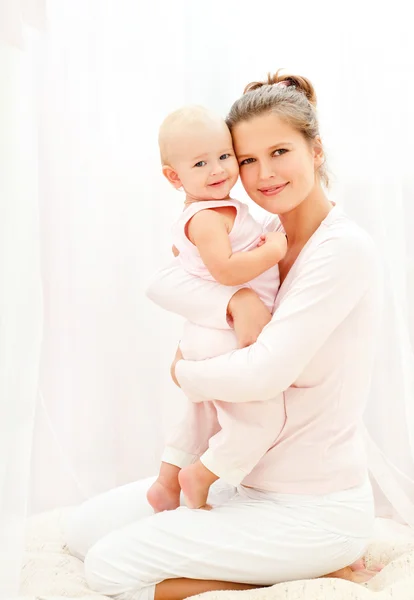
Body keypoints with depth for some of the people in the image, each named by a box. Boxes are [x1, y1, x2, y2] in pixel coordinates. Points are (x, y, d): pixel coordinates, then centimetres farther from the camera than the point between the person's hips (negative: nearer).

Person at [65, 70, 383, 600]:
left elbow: (265, 374, -27)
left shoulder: (344, 248, -19)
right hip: (256, 485, 8)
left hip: (315, 509, -8)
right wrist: (236, 301, -26)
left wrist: (183, 372, -8)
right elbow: (162, 283, -8)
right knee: (86, 529, 10)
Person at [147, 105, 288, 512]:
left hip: (207, 337, 11)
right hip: (224, 341, -11)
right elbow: (226, 269, -31)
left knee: (202, 418, 24)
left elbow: (178, 250, 30)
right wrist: (274, 249, -22)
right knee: (263, 418, -8)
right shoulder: (207, 218, -19)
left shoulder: (206, 214, 13)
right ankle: (199, 477, 4)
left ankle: (166, 484, 35)